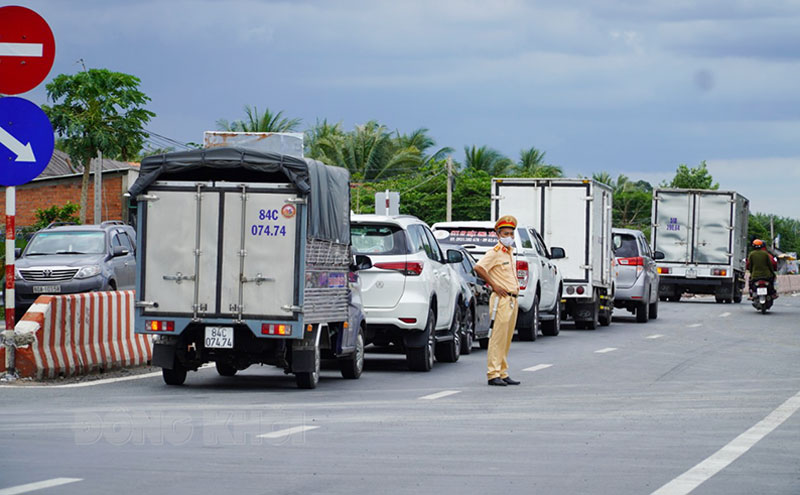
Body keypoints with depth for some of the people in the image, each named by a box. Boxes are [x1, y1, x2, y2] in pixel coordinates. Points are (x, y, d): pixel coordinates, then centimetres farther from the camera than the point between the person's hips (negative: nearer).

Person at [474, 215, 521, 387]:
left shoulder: (510, 252, 18)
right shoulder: (495, 252, -9)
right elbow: (478, 268, -20)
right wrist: (494, 286, -17)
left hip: (512, 300, 9)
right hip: (501, 300, -9)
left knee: (507, 339, 10)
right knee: (498, 337, -10)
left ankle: (503, 374, 13)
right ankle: (493, 374, -11)